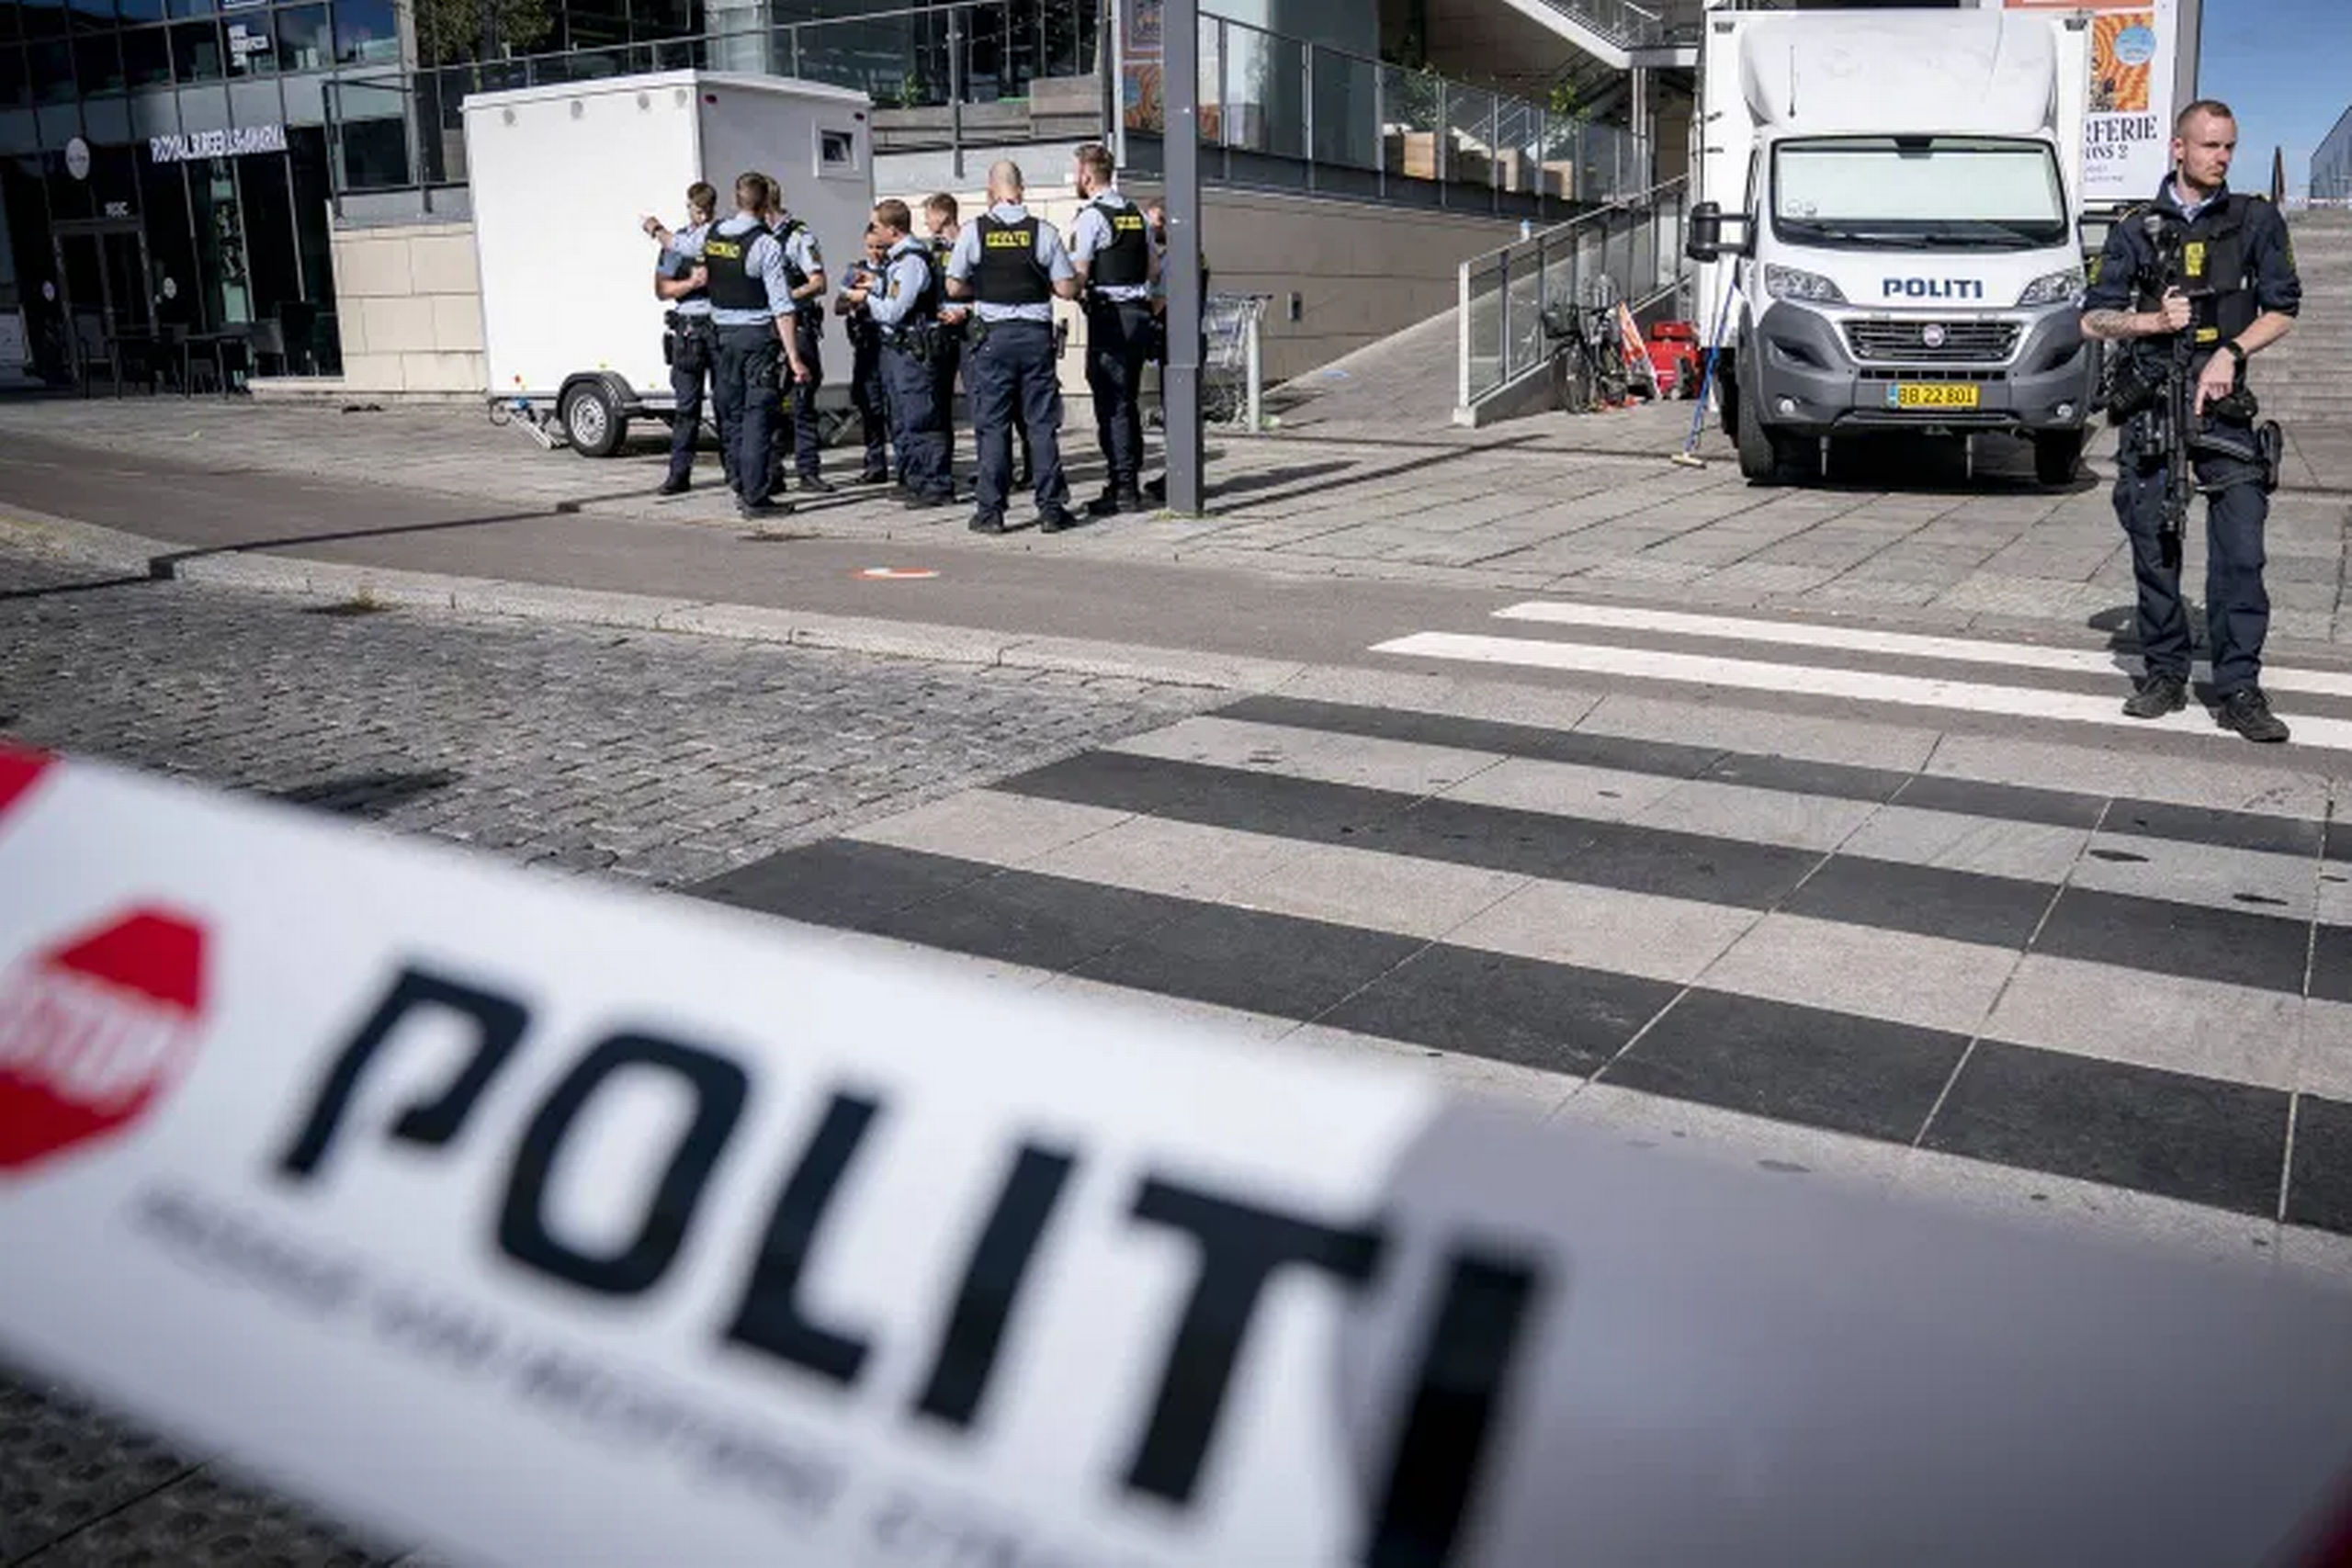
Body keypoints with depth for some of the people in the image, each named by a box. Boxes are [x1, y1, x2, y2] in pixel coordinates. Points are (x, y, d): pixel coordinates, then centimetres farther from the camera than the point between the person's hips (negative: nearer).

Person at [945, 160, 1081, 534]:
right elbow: (1067, 289, -1)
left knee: (992, 424, 5)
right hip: (1036, 334, 1)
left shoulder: (974, 231, -3)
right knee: (1043, 422, 6)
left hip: (995, 335, -1)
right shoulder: (1043, 231, -2)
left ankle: (990, 511, 5)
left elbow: (954, 288, 1)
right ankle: (1051, 508, 7)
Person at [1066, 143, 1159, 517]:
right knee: (1128, 402, 14)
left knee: (1111, 406, -5)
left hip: (1108, 318, -8)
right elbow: (1155, 269, 17)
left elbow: (1077, 277, -15)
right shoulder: (1137, 214, 13)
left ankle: (1123, 489, -6)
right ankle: (1130, 482, 20)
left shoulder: (1090, 217, -11)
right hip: (1139, 313, 8)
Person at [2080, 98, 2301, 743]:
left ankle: (2239, 689, -6)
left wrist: (2230, 353, -11)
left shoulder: (2256, 220, 8)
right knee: (2153, 545, 4)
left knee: (2240, 548, -9)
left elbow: (2281, 310, 6)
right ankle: (2164, 676, 16)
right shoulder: (2138, 228, 9)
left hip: (2222, 402, -1)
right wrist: (2153, 321, -11)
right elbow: (2093, 319, 7)